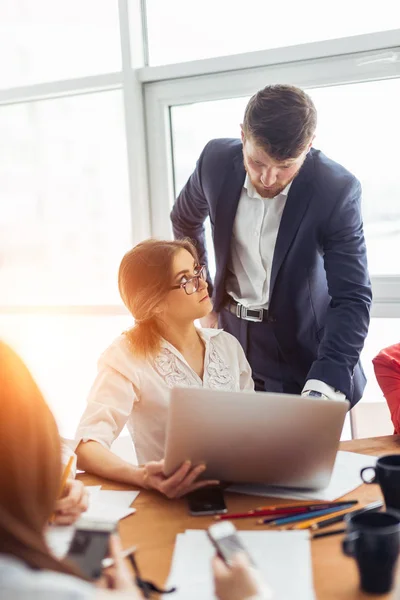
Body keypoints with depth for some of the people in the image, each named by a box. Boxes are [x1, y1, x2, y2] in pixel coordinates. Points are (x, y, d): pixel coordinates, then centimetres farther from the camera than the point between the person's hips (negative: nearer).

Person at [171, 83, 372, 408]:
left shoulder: (337, 189, -22)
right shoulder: (217, 160, -13)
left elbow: (352, 298, -25)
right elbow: (185, 220, 9)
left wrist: (325, 384, -38)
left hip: (301, 350, -3)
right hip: (232, 336, 3)